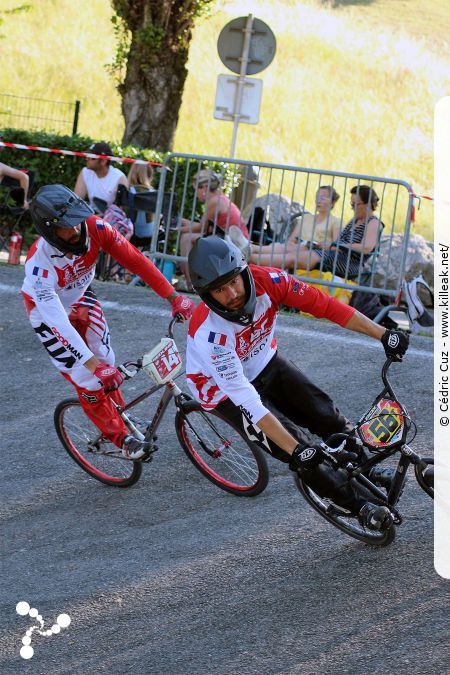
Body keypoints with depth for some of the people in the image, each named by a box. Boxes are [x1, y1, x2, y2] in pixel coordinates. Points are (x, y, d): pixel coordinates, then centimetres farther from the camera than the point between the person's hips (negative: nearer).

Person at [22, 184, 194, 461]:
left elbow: (135, 260, -25)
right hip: (47, 308, -4)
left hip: (80, 298, 4)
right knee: (87, 378, -7)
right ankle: (122, 440, 8)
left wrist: (174, 297, -30)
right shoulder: (39, 263, -40)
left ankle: (119, 418, 28)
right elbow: (57, 321, -41)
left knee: (107, 364, 3)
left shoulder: (94, 228, -30)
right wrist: (93, 364, -45)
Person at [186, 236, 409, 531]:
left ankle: (368, 470, 13)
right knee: (297, 446, -16)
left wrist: (383, 334, -22)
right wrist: (297, 451, -42)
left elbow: (324, 305, -19)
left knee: (325, 414, -10)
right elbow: (245, 399, -39)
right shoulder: (208, 332, -38)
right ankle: (358, 505, 0)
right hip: (226, 388, -5)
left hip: (264, 363, 5)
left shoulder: (267, 280, -27)